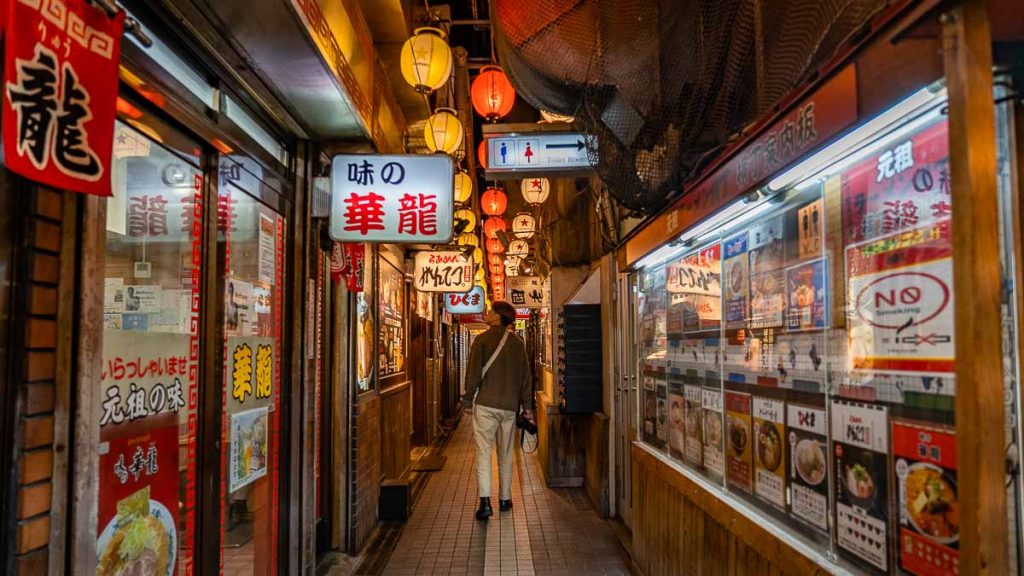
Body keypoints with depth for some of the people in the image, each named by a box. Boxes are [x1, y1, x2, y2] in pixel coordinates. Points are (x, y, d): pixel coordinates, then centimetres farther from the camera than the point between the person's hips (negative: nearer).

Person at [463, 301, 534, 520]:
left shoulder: (482, 339, -5)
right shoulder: (517, 342, 5)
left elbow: (474, 371, -8)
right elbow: (526, 376, 6)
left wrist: (468, 397, 5)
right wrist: (527, 406, 11)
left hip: (486, 404, -3)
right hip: (510, 406, 4)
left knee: (483, 453, -1)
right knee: (506, 455, 15)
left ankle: (485, 502, -9)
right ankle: (505, 499, 23)